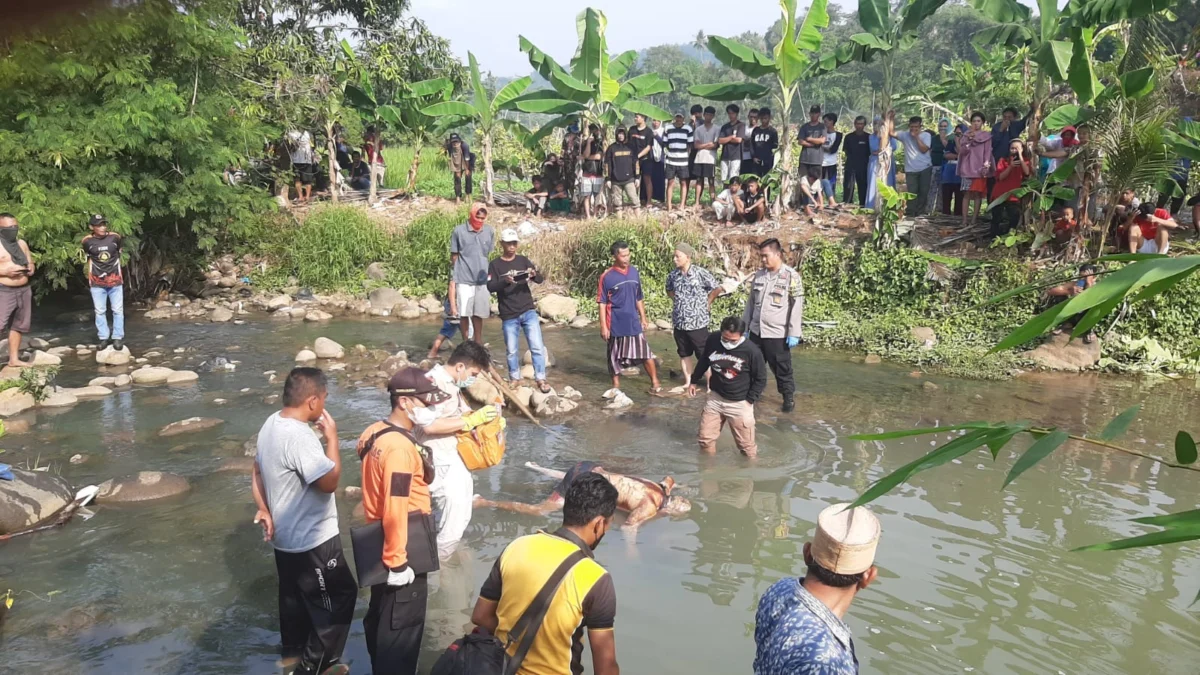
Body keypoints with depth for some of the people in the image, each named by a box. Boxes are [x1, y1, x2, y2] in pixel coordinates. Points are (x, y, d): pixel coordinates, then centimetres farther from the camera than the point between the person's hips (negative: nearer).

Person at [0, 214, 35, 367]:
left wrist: (31, 268, 0)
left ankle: (14, 359, 21)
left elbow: (31, 263, 21)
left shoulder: (22, 243, 12)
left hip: (23, 290, 6)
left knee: (18, 326, 12)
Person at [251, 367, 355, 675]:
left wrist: (265, 510, 13)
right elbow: (330, 481, -27)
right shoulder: (299, 437, -30)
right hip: (313, 540, -10)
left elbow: (257, 472, 12)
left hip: (286, 536, 10)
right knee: (340, 595, 5)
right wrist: (331, 438, -19)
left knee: (294, 596, 24)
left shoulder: (271, 424, 2)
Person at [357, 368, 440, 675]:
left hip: (379, 539, 10)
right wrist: (397, 561, -21)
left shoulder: (375, 432, 3)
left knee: (380, 612, 24)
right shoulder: (400, 447, -27)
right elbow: (395, 510, -28)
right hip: (405, 544, -10)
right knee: (403, 622, 4)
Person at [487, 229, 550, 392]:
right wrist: (505, 281, -30)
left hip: (528, 311, 1)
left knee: (537, 347, -4)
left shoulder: (523, 260, 6)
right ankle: (514, 379, 25)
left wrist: (534, 275, -24)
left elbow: (541, 279, -1)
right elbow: (490, 287, -12)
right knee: (511, 350, 8)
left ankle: (540, 380, 3)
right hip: (509, 316, -1)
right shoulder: (495, 265, 0)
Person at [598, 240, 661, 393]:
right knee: (615, 355, 9)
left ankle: (655, 383, 13)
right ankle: (616, 385, 23)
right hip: (616, 324, -4)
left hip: (633, 322, 4)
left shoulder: (634, 272, 3)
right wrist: (603, 326, -12)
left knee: (645, 352, 4)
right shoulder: (606, 277, -11)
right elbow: (602, 303, -9)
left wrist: (643, 317, 12)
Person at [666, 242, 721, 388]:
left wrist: (706, 303, 2)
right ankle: (687, 382, 25)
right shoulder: (673, 275, 1)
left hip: (697, 322, -5)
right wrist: (677, 300, 9)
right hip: (679, 322, 5)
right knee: (684, 353, 14)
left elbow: (717, 289, -3)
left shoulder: (701, 273, -13)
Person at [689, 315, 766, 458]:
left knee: (746, 446, 4)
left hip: (739, 403, -4)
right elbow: (703, 361, 9)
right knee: (705, 437, 12)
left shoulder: (752, 351, -22)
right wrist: (694, 381, 17)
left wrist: (749, 401, -11)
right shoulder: (712, 340, -12)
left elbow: (760, 380, -9)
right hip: (715, 398, 4)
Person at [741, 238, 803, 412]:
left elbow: (797, 306, -10)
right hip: (756, 331, 5)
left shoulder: (791, 276, -10)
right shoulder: (759, 275, 7)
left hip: (778, 334, -5)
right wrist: (744, 326, 14)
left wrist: (794, 333, -13)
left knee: (782, 370, 6)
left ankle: (789, 398, 23)